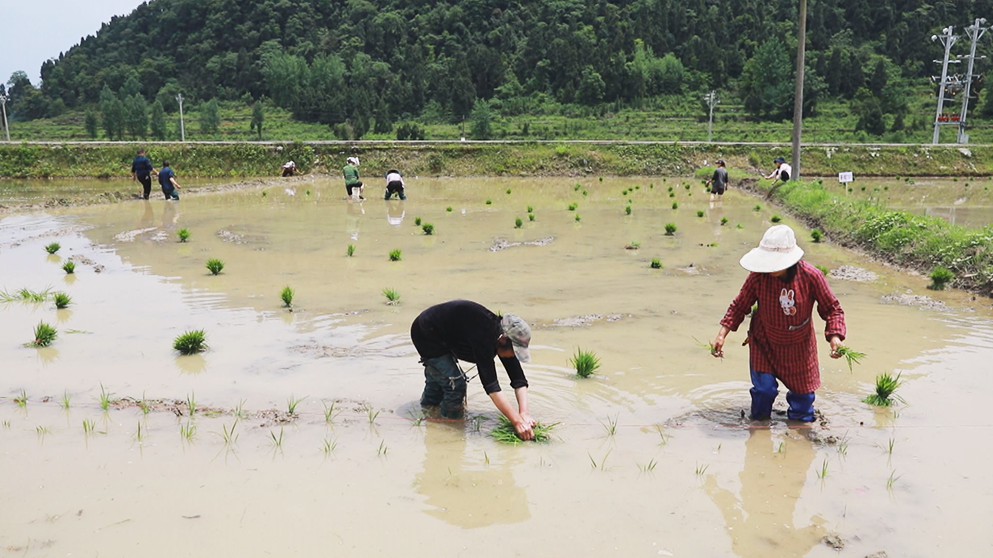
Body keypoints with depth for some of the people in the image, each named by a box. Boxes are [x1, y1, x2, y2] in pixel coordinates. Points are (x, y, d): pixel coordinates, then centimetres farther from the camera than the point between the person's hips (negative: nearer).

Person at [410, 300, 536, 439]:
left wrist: (524, 413, -26)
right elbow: (491, 387, -42)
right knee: (455, 383, -13)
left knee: (437, 377, 27)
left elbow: (519, 380, -12)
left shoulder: (503, 335, -15)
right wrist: (517, 421, -40)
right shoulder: (483, 336, -40)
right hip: (426, 335, -8)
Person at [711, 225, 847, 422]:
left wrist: (835, 336, -26)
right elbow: (739, 306, -10)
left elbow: (832, 309, -11)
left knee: (803, 391, 14)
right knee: (764, 390, -6)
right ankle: (759, 420, 26)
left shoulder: (811, 276, -24)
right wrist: (721, 335, -18)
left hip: (799, 346, 1)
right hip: (764, 343, -1)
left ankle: (800, 418, 46)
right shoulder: (758, 276, -24)